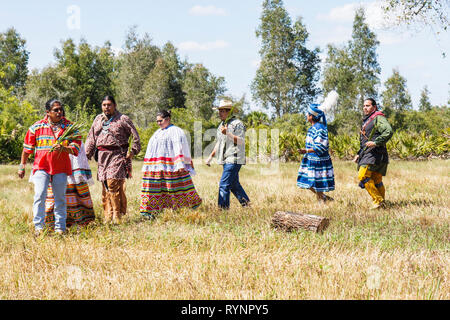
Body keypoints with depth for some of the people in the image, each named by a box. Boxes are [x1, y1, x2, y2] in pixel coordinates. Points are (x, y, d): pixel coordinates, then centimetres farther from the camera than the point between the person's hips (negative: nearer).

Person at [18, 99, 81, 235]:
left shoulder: (69, 127, 2)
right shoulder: (37, 127, 2)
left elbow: (75, 148, -3)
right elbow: (27, 148, 11)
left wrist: (63, 148, -22)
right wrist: (22, 166, 12)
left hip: (61, 169, 1)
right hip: (41, 167, -1)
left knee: (60, 198, 6)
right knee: (40, 195, -12)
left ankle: (60, 228, 15)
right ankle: (38, 227, -4)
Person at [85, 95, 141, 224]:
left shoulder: (123, 119, 1)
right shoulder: (98, 119, 16)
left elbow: (135, 136, 4)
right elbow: (91, 138, 18)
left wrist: (133, 152, -1)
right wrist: (87, 155, 11)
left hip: (117, 155, -5)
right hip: (102, 156, 5)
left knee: (113, 183, -15)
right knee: (105, 185, 6)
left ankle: (118, 215, -8)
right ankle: (108, 216, 13)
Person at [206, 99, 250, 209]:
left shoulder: (237, 124, -10)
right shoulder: (222, 125, 18)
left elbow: (241, 141, -19)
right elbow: (219, 143, 26)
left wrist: (228, 133, -28)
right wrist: (211, 156, 22)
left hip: (234, 159, -9)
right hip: (226, 160, 9)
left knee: (224, 185, -13)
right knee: (234, 185, 15)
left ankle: (223, 208, -10)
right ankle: (246, 205, 25)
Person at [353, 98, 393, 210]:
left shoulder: (378, 118, -5)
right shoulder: (366, 121, 24)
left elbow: (389, 131, -21)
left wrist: (376, 142, -26)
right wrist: (359, 154, 23)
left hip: (375, 153, -9)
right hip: (366, 153, 9)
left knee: (363, 176, -19)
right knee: (376, 181, 8)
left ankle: (378, 200, -15)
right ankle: (381, 203, 11)